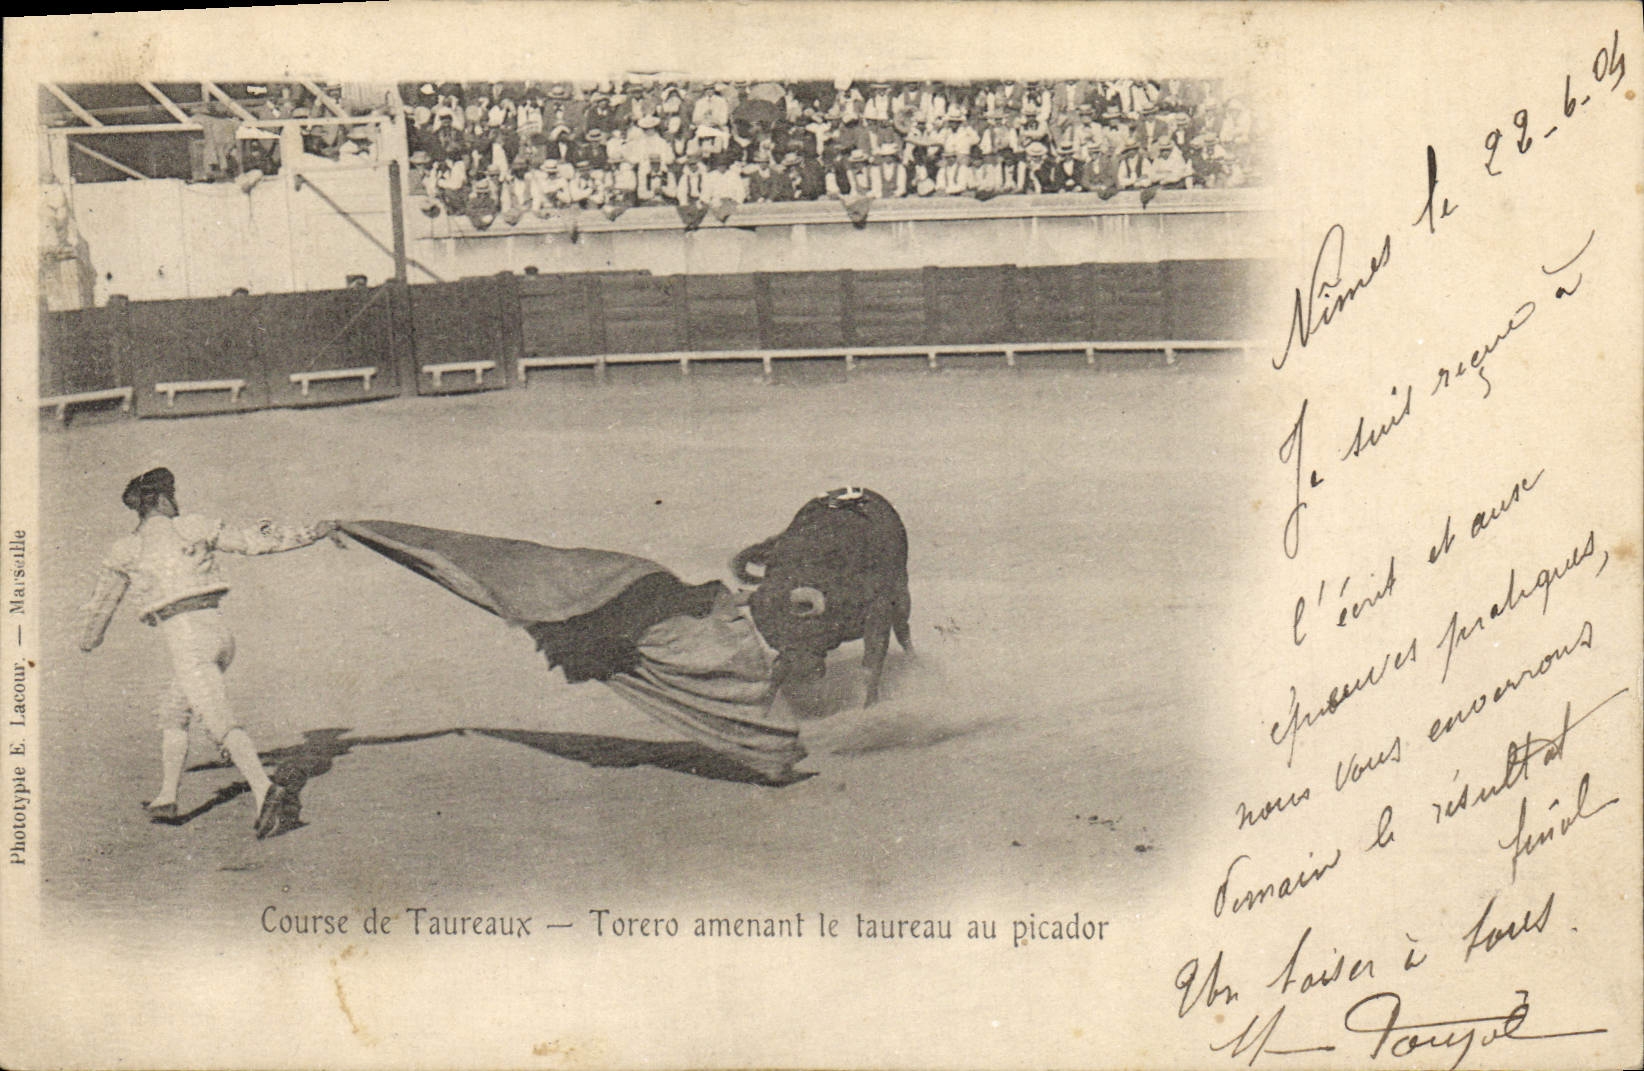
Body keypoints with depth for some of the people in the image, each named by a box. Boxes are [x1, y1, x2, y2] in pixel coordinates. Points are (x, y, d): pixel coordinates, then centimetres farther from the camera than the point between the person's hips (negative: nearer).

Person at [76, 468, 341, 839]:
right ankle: (166, 799, 21)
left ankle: (264, 789, -37)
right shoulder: (192, 529, 9)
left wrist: (88, 641, 41)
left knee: (221, 723, -16)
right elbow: (251, 541, 9)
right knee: (173, 712, 22)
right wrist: (307, 534, 16)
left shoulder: (126, 551, 7)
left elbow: (102, 604, 22)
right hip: (219, 632, 4)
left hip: (186, 640, -4)